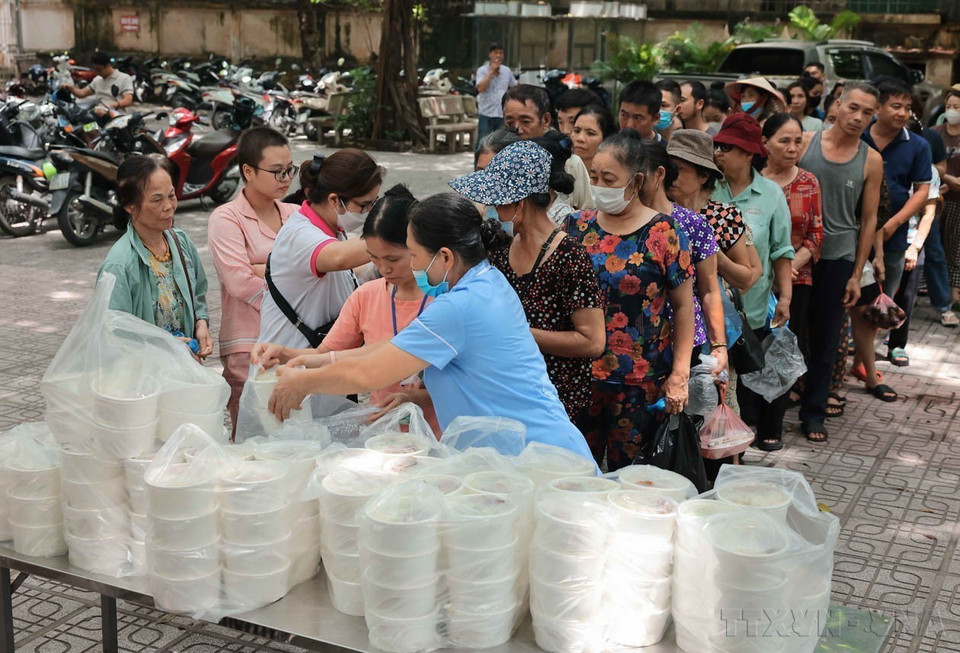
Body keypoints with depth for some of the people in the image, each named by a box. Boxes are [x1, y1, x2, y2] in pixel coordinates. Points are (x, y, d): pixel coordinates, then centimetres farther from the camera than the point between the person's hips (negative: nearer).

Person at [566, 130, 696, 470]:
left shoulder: (663, 233, -6)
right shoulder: (577, 226, 5)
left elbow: (683, 306, -3)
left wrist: (679, 375, -7)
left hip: (640, 381, -3)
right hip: (578, 375, 3)